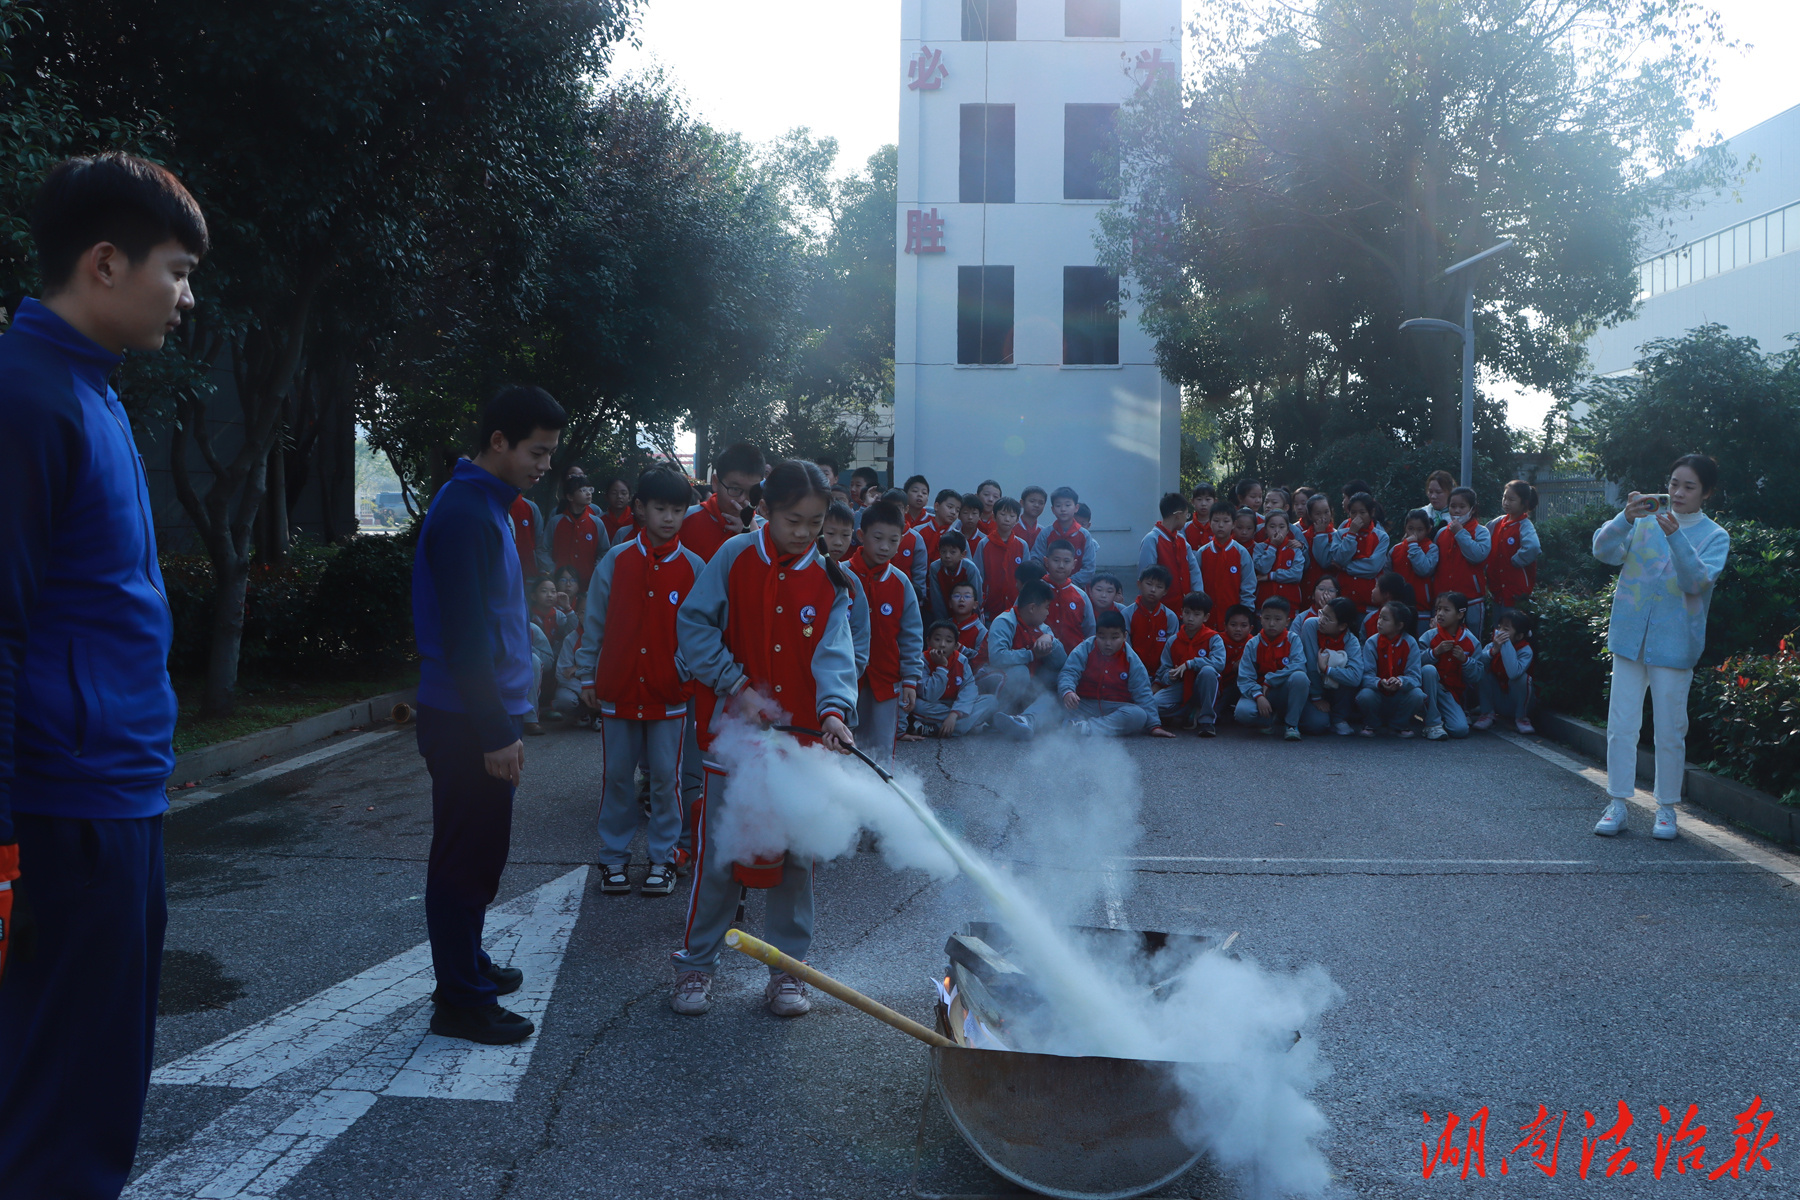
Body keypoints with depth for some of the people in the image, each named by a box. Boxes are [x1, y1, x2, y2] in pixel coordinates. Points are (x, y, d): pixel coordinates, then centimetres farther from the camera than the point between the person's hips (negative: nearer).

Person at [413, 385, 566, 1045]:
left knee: (480, 853, 19)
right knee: (468, 857, -1)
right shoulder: (463, 513, -17)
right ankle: (461, 1001, 10)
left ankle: (467, 964, 32)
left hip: (484, 718, 10)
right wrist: (497, 732, -21)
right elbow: (465, 635, -22)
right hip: (468, 724, -10)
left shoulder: (486, 505, 14)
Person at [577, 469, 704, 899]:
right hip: (617, 686, 1)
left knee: (665, 776, 4)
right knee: (616, 775, 8)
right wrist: (587, 675, 5)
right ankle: (614, 858, 22)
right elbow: (594, 621, 4)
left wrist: (694, 673, -4)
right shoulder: (616, 560, -1)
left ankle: (662, 857, 19)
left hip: (669, 691, -1)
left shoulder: (693, 567, -2)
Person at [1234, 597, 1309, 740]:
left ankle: (1291, 724, -15)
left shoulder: (1293, 640, -4)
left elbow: (1299, 667, -21)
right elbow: (1244, 678, -11)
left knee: (1299, 676, -32)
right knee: (1242, 712, -33)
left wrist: (1269, 680, -20)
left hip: (1285, 694, 0)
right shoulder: (1252, 645, -3)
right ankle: (1274, 720, 0)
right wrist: (1258, 696, -29)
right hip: (1259, 691, 0)